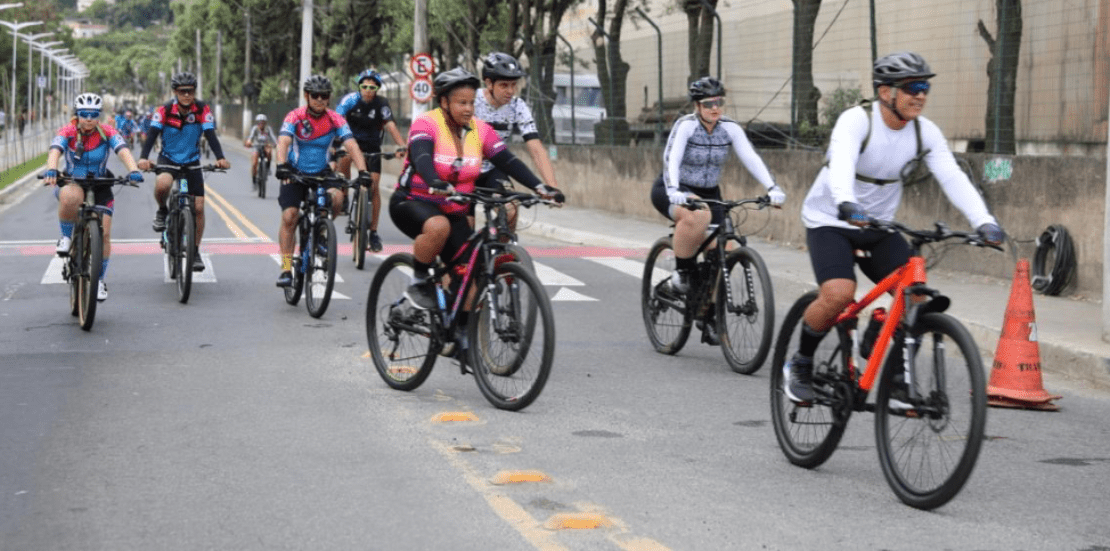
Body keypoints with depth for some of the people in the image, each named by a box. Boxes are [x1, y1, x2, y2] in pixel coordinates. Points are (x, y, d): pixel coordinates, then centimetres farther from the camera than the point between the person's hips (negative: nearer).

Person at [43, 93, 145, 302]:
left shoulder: (107, 133, -14)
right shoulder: (68, 132, -15)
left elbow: (124, 151, -29)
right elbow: (55, 151, -32)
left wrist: (134, 171, -49)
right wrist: (51, 171, -53)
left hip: (100, 186, 1)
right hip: (72, 183, -1)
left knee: (103, 234, -10)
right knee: (70, 197, -38)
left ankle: (100, 281, 9)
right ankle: (66, 237, -11)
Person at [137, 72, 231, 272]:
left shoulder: (202, 110, -13)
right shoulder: (164, 111, -16)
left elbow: (210, 135, -21)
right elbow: (152, 134, -24)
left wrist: (220, 158, -39)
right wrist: (143, 158, -42)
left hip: (191, 162, 2)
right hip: (167, 159, -2)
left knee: (198, 207, -4)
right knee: (163, 183, -36)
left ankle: (195, 252, 13)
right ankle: (162, 211, -3)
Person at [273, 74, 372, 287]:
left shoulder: (335, 120, -12)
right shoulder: (295, 117, -17)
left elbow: (352, 145, -22)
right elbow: (283, 142, -31)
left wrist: (362, 171, -38)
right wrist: (281, 165, -51)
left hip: (322, 172, 1)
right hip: (296, 173, -1)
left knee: (336, 197, -28)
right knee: (289, 217, -13)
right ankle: (286, 269, -5)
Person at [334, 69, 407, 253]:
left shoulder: (381, 104, -13)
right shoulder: (350, 100, -17)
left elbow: (390, 126, -23)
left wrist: (401, 146, -39)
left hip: (372, 146, 1)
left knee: (374, 185, -7)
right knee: (345, 156, -35)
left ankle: (373, 232, 2)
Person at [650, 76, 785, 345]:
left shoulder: (730, 128, -7)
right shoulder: (686, 125, -18)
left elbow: (751, 158, -16)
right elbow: (671, 159, -31)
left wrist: (772, 188, -31)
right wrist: (674, 191, -48)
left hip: (708, 193, 5)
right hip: (673, 192, -5)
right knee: (697, 217, -39)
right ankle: (682, 272, -16)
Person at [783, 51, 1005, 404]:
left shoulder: (925, 132, -7)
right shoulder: (856, 121, -22)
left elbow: (953, 178, -17)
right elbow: (841, 164, -40)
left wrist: (984, 222, -32)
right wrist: (847, 206, -60)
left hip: (878, 227, 5)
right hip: (830, 221, -5)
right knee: (839, 293, -27)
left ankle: (896, 381, 5)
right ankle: (800, 366, -3)